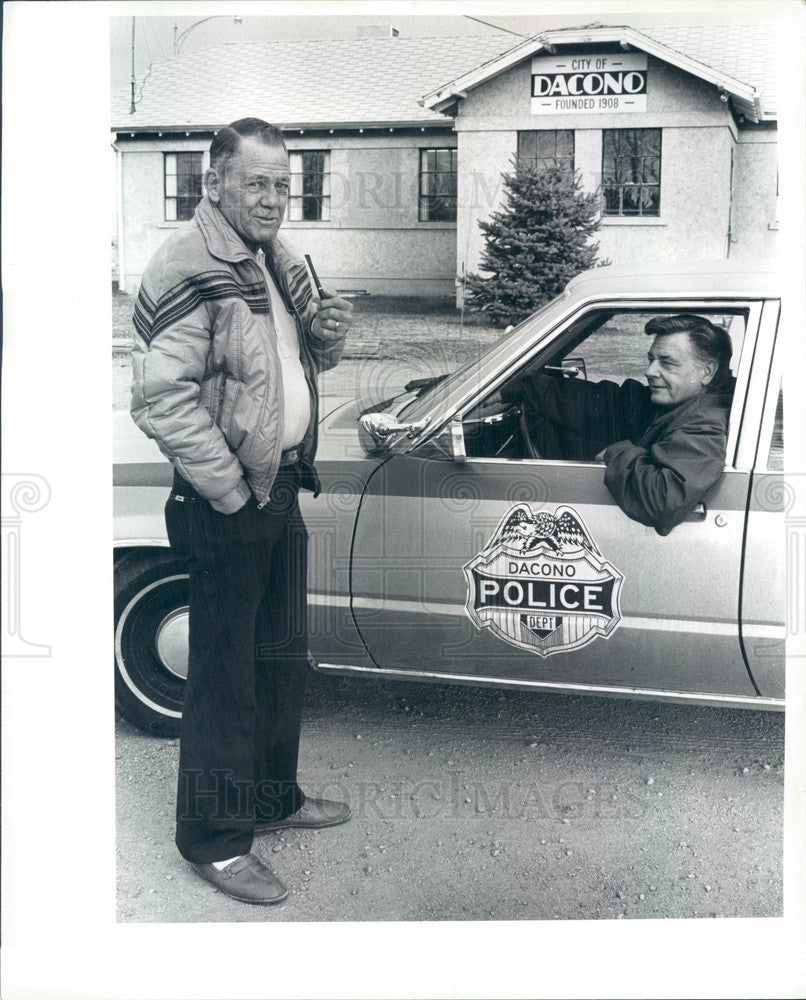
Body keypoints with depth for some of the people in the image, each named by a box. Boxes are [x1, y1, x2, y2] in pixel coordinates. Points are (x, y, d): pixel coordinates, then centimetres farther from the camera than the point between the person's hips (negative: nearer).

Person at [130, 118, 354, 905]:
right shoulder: (190, 270, -17)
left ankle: (274, 797, 38)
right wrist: (233, 491, -20)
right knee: (224, 674, 1)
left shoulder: (275, 262, 12)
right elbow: (161, 398, -25)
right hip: (226, 504, -9)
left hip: (282, 487, 9)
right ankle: (214, 839, 16)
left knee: (283, 655, 20)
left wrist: (326, 334, -1)